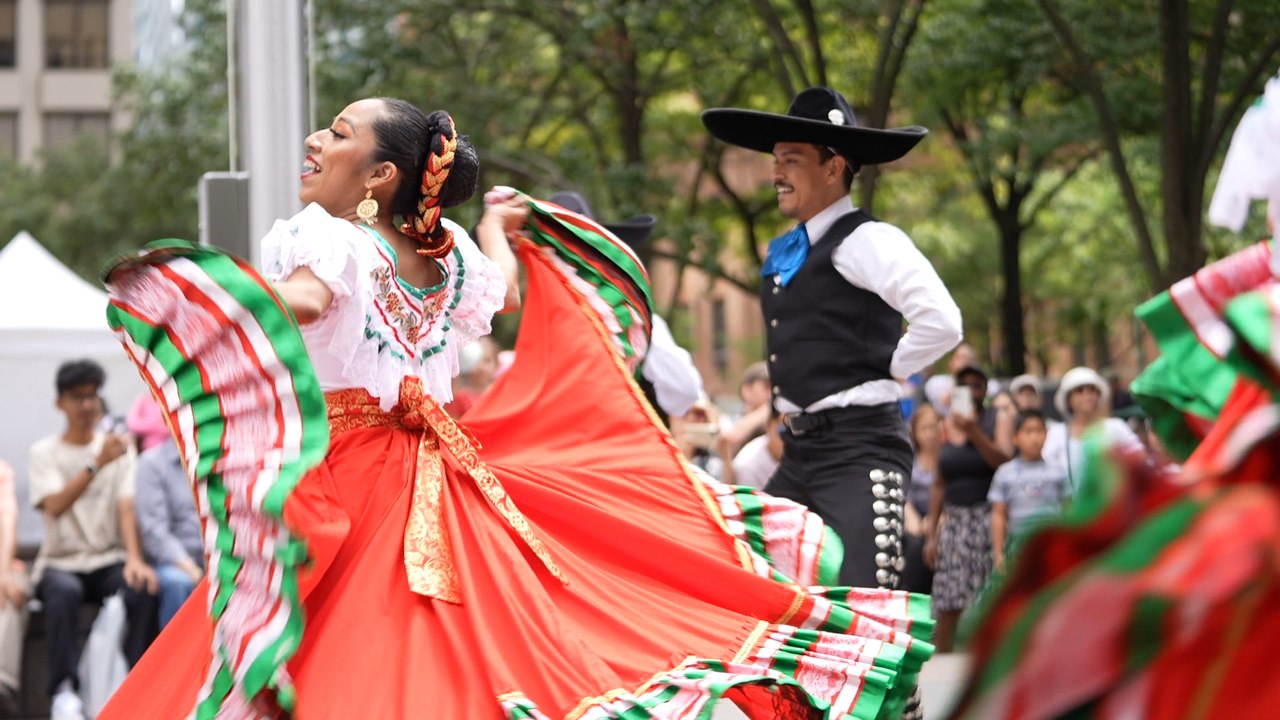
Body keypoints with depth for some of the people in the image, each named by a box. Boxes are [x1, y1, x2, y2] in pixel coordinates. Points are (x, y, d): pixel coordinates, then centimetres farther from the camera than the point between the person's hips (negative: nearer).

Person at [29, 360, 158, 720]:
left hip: (109, 561, 1)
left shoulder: (119, 447, 7)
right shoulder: (44, 453, 3)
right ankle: (64, 691, -30)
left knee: (141, 587, -32)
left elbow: (126, 508, -4)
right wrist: (97, 464, -27)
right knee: (64, 590, -37)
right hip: (61, 562, -1)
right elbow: (55, 506, -15)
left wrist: (134, 559, -22)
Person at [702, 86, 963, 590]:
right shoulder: (783, 254, 17)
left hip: (857, 449, -9)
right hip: (798, 453, 9)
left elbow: (940, 322, -21)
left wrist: (884, 372, -8)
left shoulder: (867, 242, -9)